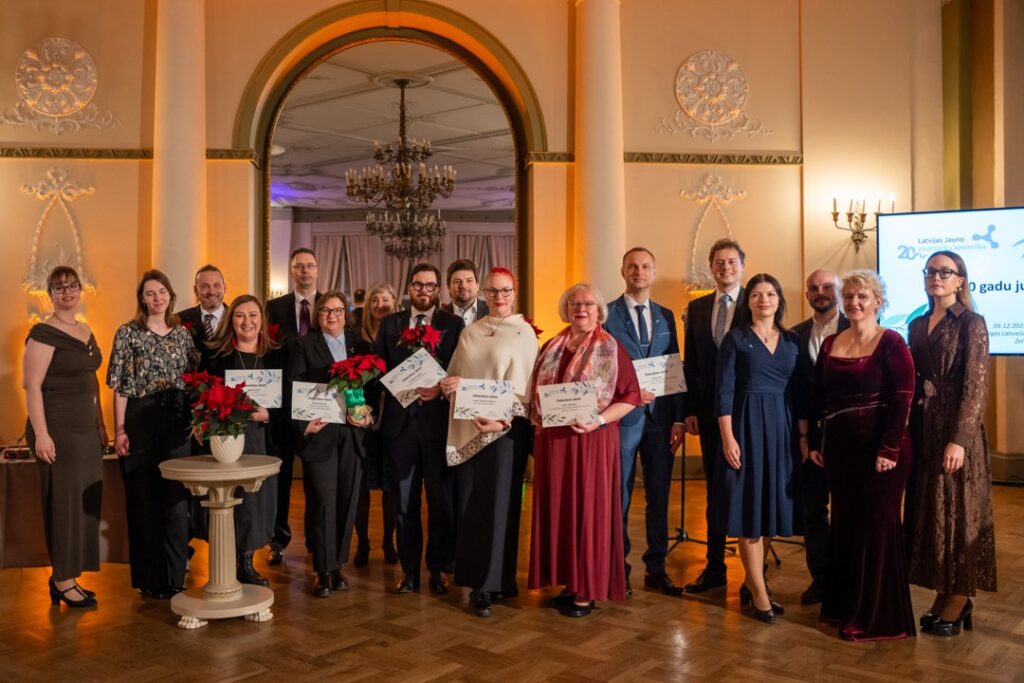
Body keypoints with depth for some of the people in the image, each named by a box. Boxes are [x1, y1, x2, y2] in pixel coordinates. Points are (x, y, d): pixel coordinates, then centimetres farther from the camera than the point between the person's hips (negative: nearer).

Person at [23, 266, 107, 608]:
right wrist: (40, 434, -19)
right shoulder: (43, 333, -10)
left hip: (86, 429, 8)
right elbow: (32, 385, -15)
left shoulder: (86, 332, 13)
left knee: (85, 502, 9)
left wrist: (100, 423, 16)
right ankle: (63, 580, 11)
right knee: (64, 501, -1)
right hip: (57, 430, -8)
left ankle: (65, 576, 20)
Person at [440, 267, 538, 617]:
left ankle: (493, 582, 5)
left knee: (498, 502, -2)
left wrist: (501, 418, -21)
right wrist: (446, 384, -8)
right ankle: (476, 575, 18)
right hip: (468, 428, 5)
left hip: (505, 426, -5)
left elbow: (522, 384, -9)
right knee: (469, 502, 7)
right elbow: (454, 375, 15)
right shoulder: (470, 332, 13)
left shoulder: (524, 333, -2)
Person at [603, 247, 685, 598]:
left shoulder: (666, 316, 11)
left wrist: (678, 418, 2)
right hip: (623, 416, -4)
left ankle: (656, 569, 21)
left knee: (659, 496, 9)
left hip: (661, 416, 4)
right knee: (619, 498, 5)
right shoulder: (607, 314, -2)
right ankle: (618, 570, 18)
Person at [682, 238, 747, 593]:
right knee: (714, 490, 12)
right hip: (710, 411, 4)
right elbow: (690, 363, 9)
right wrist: (690, 410, 3)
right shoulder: (697, 308, 10)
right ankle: (714, 568, 22)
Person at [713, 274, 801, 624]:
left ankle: (751, 582, 20)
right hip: (747, 424, -4)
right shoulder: (735, 339, -1)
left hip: (782, 426, 4)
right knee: (749, 505, -1)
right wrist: (727, 437, -14)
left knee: (772, 504, 7)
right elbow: (724, 391, -6)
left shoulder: (792, 341, 10)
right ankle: (758, 590, 7)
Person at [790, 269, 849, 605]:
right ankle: (820, 578, 20)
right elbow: (793, 389, 4)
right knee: (813, 510, 8)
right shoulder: (796, 335, 7)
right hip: (808, 435, 3)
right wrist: (802, 433, -3)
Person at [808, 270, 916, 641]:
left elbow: (902, 398, -14)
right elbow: (818, 398, 11)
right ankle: (844, 605, 28)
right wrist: (815, 443, 6)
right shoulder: (830, 344, 10)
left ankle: (880, 617, 16)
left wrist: (889, 450, -18)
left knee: (877, 527, 3)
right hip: (840, 447, 6)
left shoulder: (891, 343, -8)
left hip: (878, 449, -6)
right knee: (844, 525, 14)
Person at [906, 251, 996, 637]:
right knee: (928, 510, 10)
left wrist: (958, 439, -19)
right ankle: (942, 595, 21)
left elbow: (975, 387, -12)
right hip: (922, 427, 6)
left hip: (956, 427, -6)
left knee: (958, 511, 1)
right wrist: (908, 428, 6)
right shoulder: (917, 326, 12)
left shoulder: (971, 324, -7)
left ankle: (959, 602, 11)